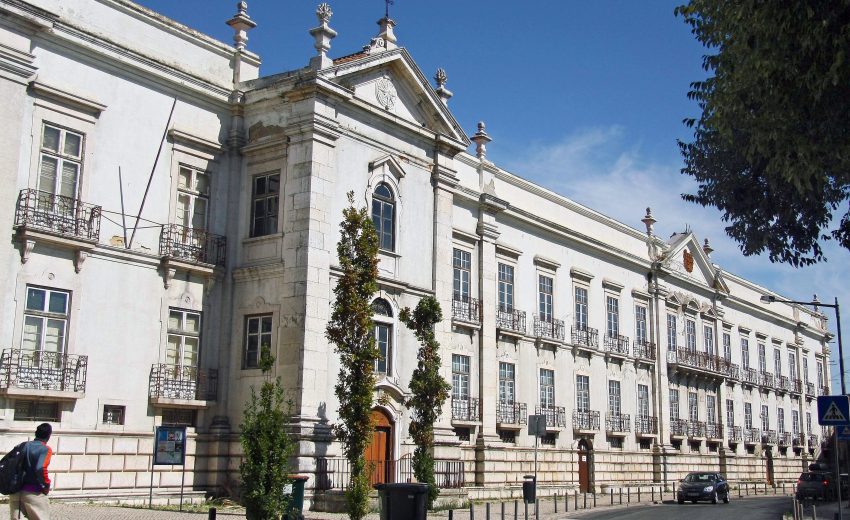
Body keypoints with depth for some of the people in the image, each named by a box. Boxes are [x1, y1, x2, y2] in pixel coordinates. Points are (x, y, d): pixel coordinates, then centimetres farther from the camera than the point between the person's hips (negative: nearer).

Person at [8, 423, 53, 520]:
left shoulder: (22, 446, 11)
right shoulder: (46, 449, -8)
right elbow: (40, 468, -24)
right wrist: (46, 485, -10)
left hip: (16, 490, 6)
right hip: (34, 492, -6)